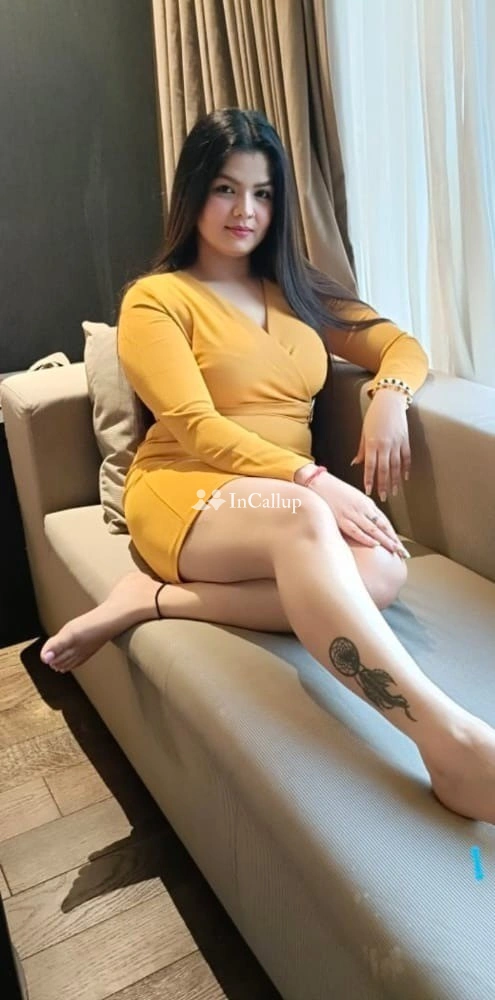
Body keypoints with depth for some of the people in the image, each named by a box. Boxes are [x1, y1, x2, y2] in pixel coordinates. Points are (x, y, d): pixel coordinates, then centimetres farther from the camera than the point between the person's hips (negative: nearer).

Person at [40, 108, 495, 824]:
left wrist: (390, 395, -5)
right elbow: (196, 428, -10)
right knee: (303, 518, -39)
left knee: (380, 571, -29)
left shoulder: (297, 293, 19)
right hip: (184, 493, -5)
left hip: (289, 502, 5)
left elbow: (402, 346, 21)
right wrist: (310, 480, -23)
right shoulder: (156, 299, 3)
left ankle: (156, 599, -23)